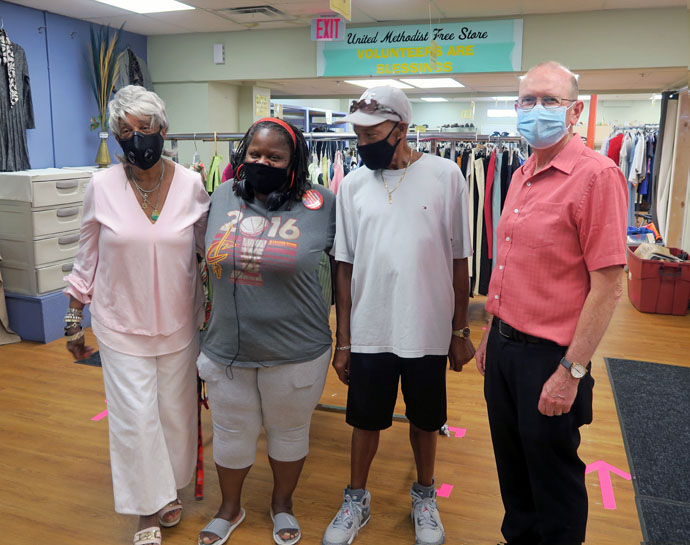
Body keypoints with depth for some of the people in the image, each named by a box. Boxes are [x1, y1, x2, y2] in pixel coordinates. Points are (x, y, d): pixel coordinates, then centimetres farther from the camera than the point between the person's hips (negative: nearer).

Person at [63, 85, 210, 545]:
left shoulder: (191, 184, -6)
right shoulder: (102, 187, -7)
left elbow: (208, 249, 4)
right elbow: (87, 259, 2)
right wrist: (74, 321, 5)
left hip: (178, 323, 1)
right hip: (121, 325, -1)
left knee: (176, 412, 14)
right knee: (135, 418, 2)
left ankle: (171, 488, 40)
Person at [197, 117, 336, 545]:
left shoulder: (320, 205, -10)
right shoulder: (223, 198, 0)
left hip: (296, 353, -2)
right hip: (227, 349, 3)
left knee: (290, 431, 19)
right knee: (231, 432, 20)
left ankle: (283, 503, 46)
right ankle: (230, 507, 46)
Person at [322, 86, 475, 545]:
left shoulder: (445, 175, -7)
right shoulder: (353, 185, -2)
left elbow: (459, 260, -2)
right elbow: (345, 267, 1)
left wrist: (460, 330, 0)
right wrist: (343, 341, 2)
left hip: (428, 331, -1)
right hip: (369, 332, 1)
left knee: (425, 419, 17)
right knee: (366, 419, 15)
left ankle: (425, 495, 43)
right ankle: (357, 499, 39)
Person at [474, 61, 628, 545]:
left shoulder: (597, 175, -16)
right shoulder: (522, 176, 9)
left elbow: (607, 285, -19)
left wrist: (571, 371, -19)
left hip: (549, 356, -7)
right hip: (504, 345, 8)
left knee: (553, 477, 12)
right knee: (512, 466, 23)